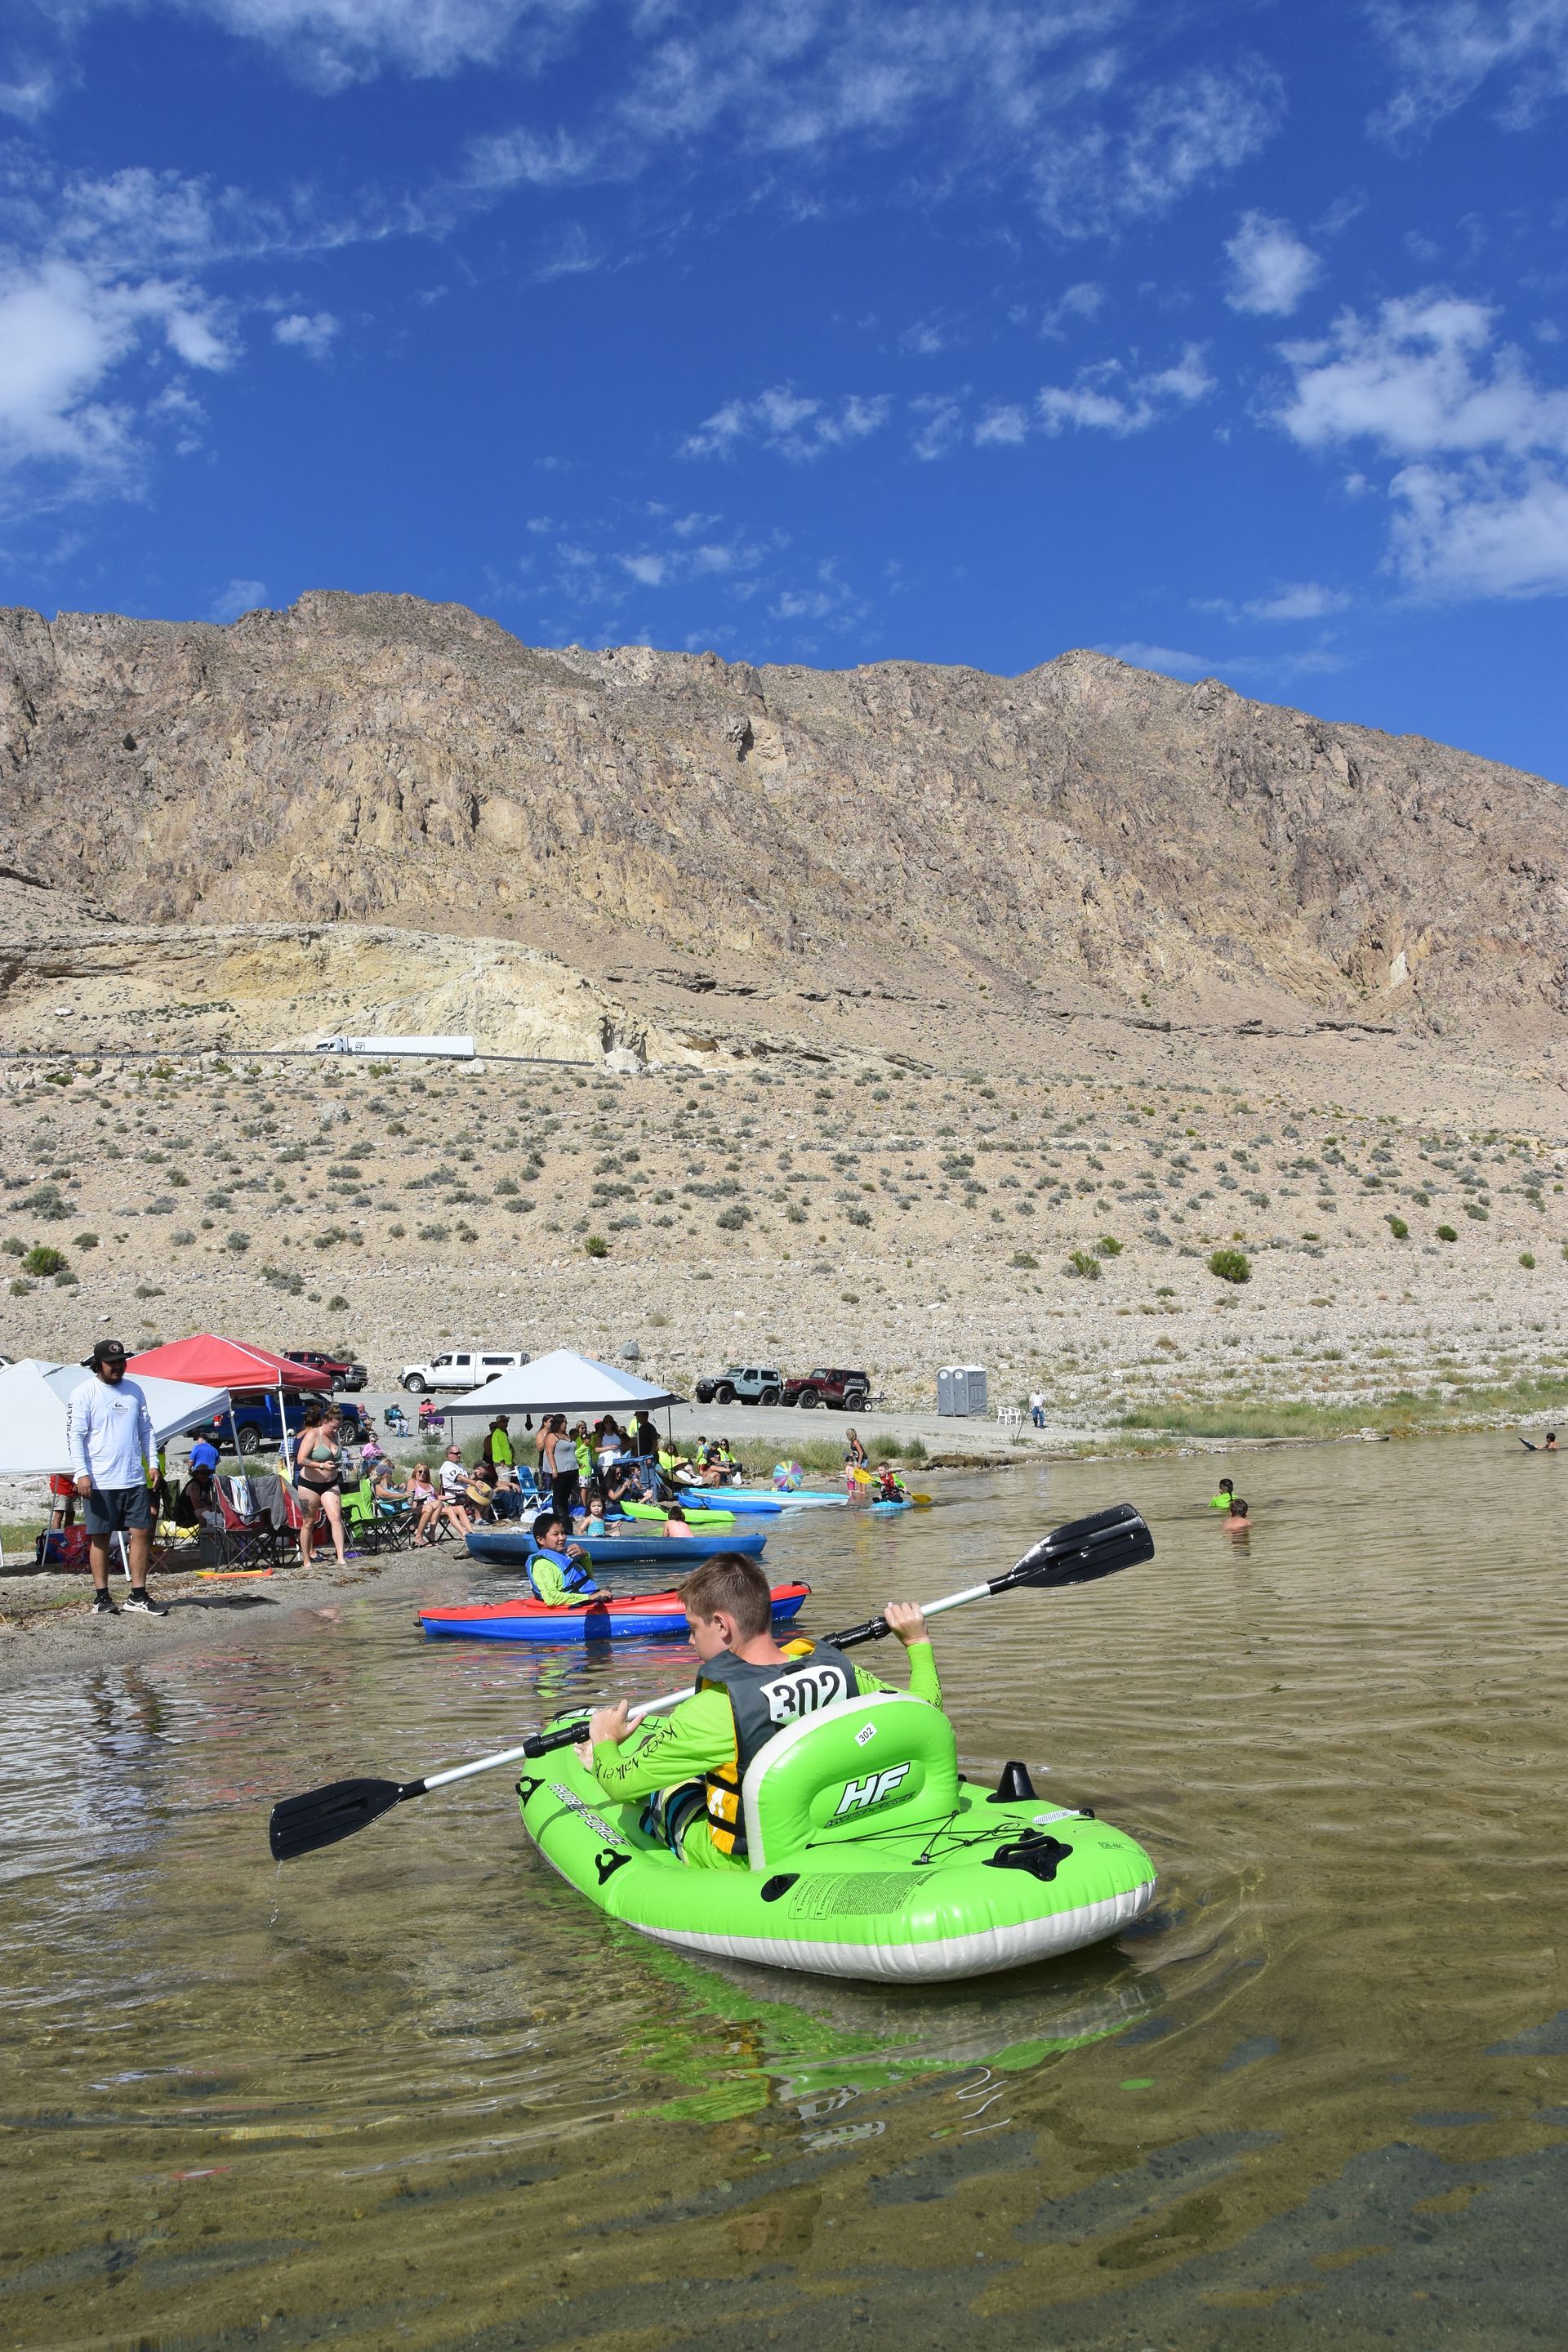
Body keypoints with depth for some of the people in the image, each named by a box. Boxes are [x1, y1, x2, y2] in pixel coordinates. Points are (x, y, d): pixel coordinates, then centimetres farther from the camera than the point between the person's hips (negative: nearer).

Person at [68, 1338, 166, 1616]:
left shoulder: (134, 1390, 13)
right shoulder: (84, 1394, -3)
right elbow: (75, 1435, -6)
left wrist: (152, 1462, 11)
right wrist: (82, 1473, -14)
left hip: (134, 1479, 5)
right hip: (100, 1481, -5)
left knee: (142, 1532, 1)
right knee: (100, 1538, 3)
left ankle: (138, 1595, 8)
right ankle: (101, 1597, 12)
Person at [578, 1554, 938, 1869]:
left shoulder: (715, 1709, -30)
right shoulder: (839, 1670, -18)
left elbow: (620, 1784, -20)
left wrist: (605, 1739, 3)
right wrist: (917, 1639, 12)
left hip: (736, 1865, -5)